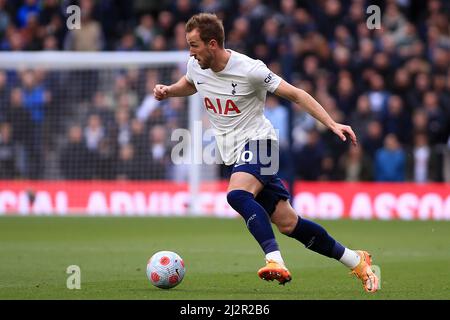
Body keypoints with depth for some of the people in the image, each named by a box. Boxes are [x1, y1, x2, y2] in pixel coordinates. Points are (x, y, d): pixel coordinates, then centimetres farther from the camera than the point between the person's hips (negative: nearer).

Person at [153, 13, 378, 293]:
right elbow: (189, 85, 26)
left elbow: (295, 94, -12)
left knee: (236, 195, -36)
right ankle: (357, 262, 14)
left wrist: (332, 124, -18)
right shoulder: (196, 67, 1)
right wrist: (169, 91, 5)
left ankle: (276, 261, -44)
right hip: (233, 152, 6)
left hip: (257, 142, -6)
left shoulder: (249, 70, -18)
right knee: (287, 223, 2)